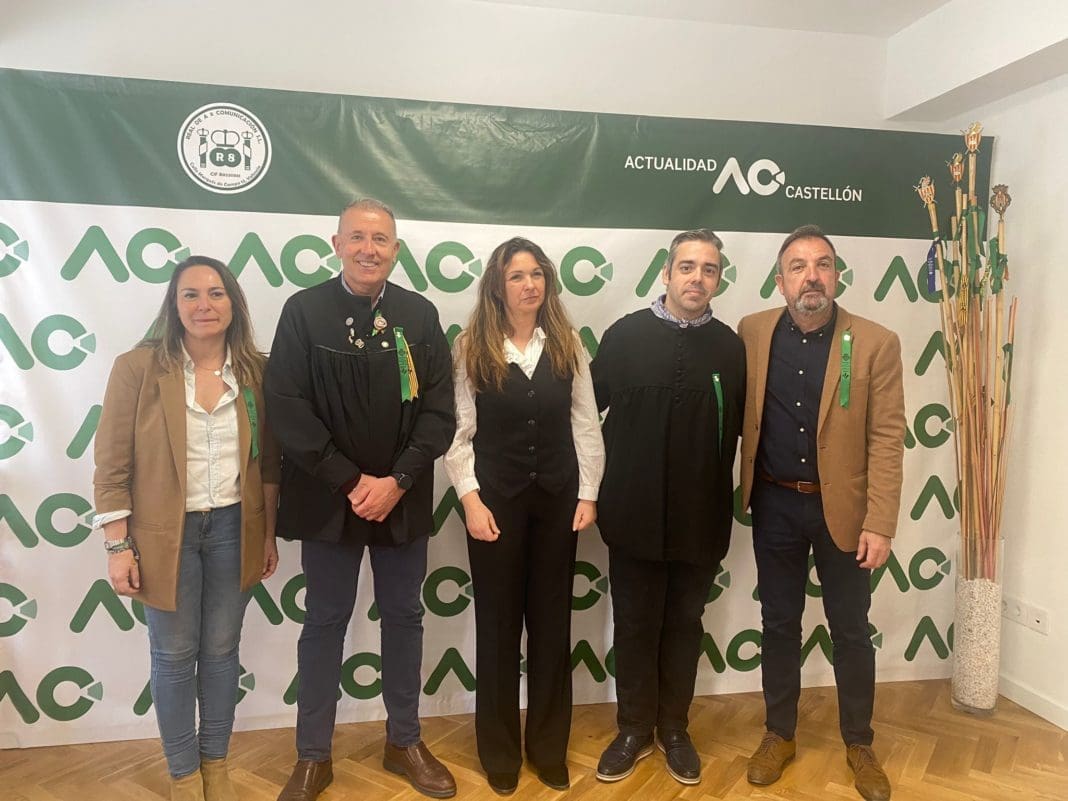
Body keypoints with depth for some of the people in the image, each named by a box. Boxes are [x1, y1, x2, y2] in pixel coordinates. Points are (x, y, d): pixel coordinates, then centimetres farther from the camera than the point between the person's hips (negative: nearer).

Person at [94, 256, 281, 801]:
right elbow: (112, 465, -7)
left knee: (221, 650, 14)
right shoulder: (136, 367, -9)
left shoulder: (256, 370, -1)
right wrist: (117, 546, -9)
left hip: (233, 528, 2)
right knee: (174, 655, 11)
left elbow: (268, 460, 5)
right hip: (165, 532, -2)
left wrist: (269, 534, 6)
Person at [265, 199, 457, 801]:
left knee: (404, 617, 14)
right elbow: (287, 407, -11)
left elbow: (439, 412, -3)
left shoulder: (420, 315, 1)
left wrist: (396, 482, -14)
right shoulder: (304, 311, -5)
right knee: (325, 623, 11)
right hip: (330, 498, -2)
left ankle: (405, 742, 33)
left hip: (403, 499, 3)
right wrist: (351, 482, -14)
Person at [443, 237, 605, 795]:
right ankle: (500, 751, 28)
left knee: (551, 621, 11)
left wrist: (588, 494, -1)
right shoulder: (472, 348, -4)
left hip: (557, 498, 2)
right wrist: (471, 499, -12)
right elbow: (459, 432, -5)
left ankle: (549, 747, 30)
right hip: (495, 499, -2)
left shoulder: (567, 345, 2)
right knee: (498, 623, 9)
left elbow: (586, 425, 3)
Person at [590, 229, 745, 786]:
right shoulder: (626, 334, -3)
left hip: (700, 517, 1)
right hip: (635, 512, -1)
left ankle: (674, 729, 35)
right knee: (635, 625, 12)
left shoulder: (731, 348, -1)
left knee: (684, 624, 16)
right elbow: (587, 406, 0)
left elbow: (741, 426, 2)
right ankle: (634, 730, 32)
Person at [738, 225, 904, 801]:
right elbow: (738, 416, 6)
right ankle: (779, 734, 33)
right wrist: (742, 491, 0)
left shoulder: (876, 343, -9)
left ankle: (859, 743, 33)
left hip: (843, 507, -1)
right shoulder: (752, 332, -3)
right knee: (779, 623, 15)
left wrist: (879, 525, -14)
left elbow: (887, 440, -10)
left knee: (851, 631, 12)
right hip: (775, 504, 2)